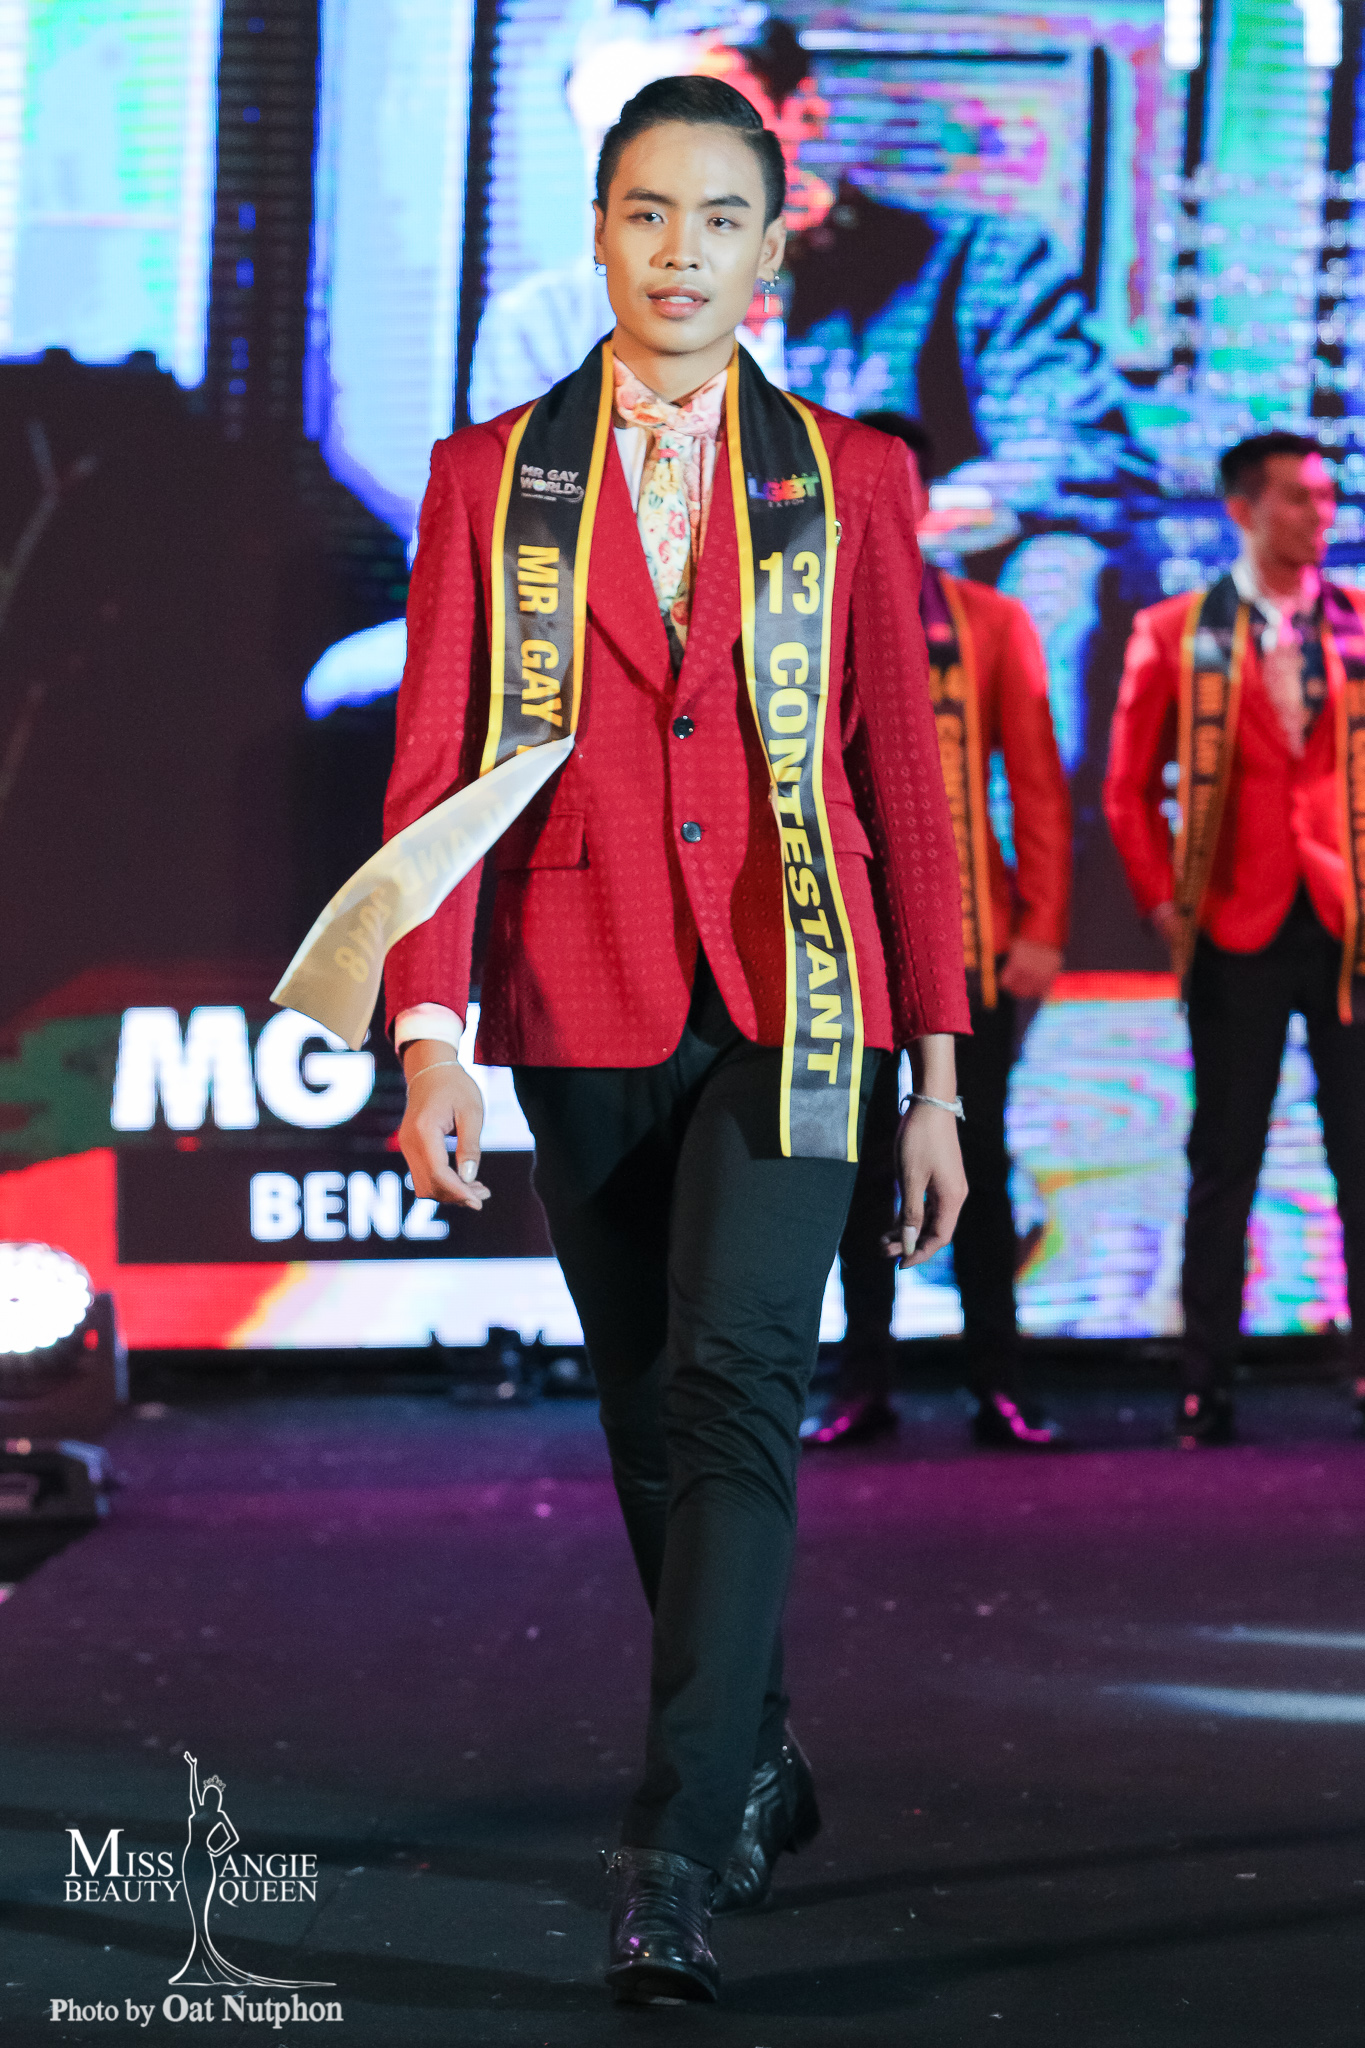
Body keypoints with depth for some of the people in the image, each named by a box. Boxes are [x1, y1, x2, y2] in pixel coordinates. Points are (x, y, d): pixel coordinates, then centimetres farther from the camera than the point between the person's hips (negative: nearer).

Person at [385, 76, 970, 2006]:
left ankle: (676, 1847, -21)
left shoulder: (847, 480, 5)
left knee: (737, 1377, -18)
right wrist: (428, 1033, -12)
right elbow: (433, 766, 0)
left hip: (790, 997, -2)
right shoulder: (490, 477, 5)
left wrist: (939, 1072, 5)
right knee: (653, 1419, 10)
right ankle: (761, 1768, 29)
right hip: (583, 1013, 2)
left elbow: (905, 775, 7)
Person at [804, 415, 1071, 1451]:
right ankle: (863, 1384, 9)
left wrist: (1041, 928, -5)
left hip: (969, 938, -1)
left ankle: (999, 1386, 6)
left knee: (977, 1160, 1)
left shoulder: (993, 623, 5)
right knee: (858, 1168, 4)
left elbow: (1039, 784, 2)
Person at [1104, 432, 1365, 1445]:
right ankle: (1206, 1387, 10)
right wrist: (1163, 901, -1)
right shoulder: (1176, 633, 4)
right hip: (1239, 932, -1)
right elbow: (1128, 787, 8)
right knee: (1223, 1166, 4)